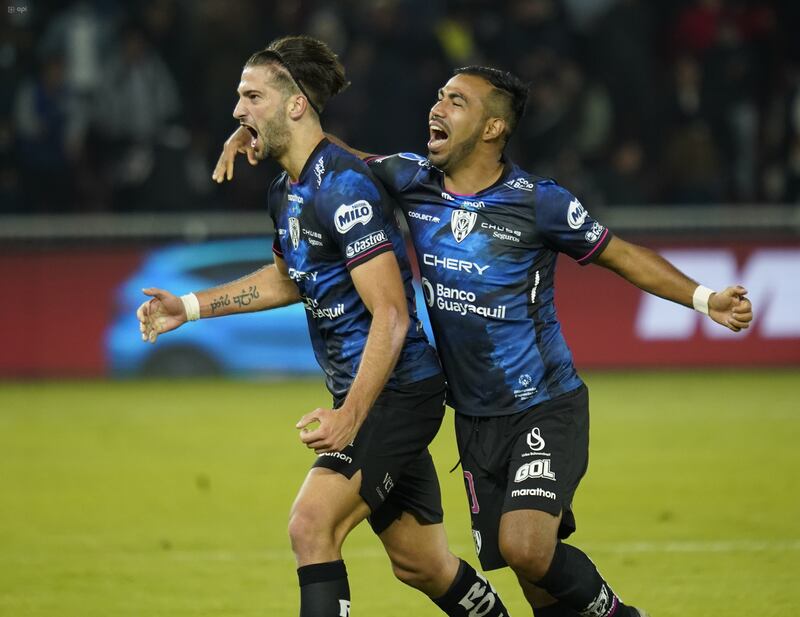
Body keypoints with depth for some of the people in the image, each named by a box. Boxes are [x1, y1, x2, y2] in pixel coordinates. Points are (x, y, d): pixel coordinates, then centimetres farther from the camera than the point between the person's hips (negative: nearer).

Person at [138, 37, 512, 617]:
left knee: (311, 524, -22)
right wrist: (190, 306, 23)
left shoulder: (345, 188, -21)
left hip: (399, 390, -10)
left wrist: (351, 414, -33)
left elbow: (391, 316, -25)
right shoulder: (285, 192, 9)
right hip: (358, 393, 10)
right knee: (420, 565, 15)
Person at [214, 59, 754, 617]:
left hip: (545, 408, -5)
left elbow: (620, 255, 0)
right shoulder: (412, 180, -1)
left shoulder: (538, 203, -12)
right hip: (475, 419, 5)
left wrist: (704, 299, -9)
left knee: (526, 546, -23)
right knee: (535, 572, 4)